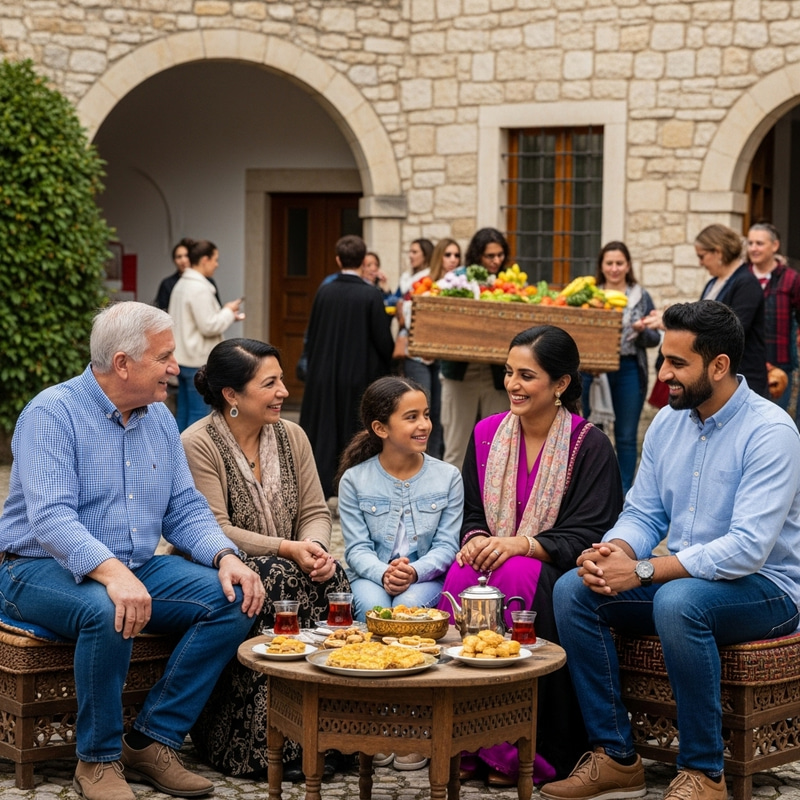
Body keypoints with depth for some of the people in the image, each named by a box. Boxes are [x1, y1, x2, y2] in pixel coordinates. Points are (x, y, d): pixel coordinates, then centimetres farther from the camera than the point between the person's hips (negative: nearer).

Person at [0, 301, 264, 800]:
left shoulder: (159, 418, 10)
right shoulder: (52, 413, -13)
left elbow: (185, 510, 9)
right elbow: (50, 518, -26)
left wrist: (226, 556, -12)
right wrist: (112, 572, -42)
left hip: (135, 570, 7)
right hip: (41, 569, -7)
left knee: (234, 599, -13)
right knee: (107, 612, -38)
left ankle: (154, 740, -6)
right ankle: (98, 759, -16)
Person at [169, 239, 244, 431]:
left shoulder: (181, 285, 13)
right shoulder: (200, 289, -17)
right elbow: (209, 327, -19)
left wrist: (227, 315, 13)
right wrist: (228, 312, -4)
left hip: (182, 357, 9)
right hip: (198, 361, -9)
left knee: (184, 412, 13)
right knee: (198, 414, -4)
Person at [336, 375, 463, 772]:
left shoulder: (447, 478, 4)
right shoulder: (355, 480, 3)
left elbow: (446, 546, -2)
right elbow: (356, 548, -2)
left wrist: (415, 571, -21)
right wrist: (383, 573, -23)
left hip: (426, 577, 0)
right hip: (371, 577, 0)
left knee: (409, 607, -33)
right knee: (373, 607, -33)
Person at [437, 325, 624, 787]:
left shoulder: (589, 445, -6)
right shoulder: (488, 434, 9)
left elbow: (590, 536, -11)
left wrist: (521, 545, -23)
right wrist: (476, 538, -10)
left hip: (559, 574, -4)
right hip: (494, 556, 4)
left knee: (514, 578, -35)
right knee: (462, 576, -30)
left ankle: (523, 753, -25)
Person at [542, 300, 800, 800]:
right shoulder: (668, 423, 6)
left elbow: (747, 548, -26)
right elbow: (643, 514, 8)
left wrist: (642, 572, -29)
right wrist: (613, 552, -16)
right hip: (683, 577, 7)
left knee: (678, 600, -37)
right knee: (573, 590, -13)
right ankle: (616, 758, -8)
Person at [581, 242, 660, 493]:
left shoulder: (641, 297, 6)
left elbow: (655, 338, 5)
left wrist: (642, 331, -16)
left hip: (629, 371, 0)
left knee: (626, 437, 5)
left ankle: (623, 493, 13)